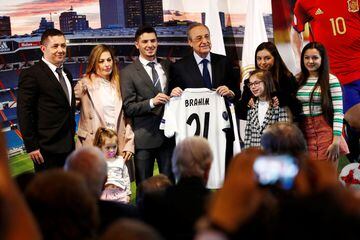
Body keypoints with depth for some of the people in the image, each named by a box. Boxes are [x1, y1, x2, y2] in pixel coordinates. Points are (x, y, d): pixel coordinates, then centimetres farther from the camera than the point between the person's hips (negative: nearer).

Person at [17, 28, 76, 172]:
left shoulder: (67, 74, 15)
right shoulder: (31, 75, -11)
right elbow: (24, 113, -14)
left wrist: (72, 137, 16)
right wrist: (31, 146, -16)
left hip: (68, 147, 8)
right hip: (47, 149, -8)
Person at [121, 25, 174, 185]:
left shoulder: (167, 66, 12)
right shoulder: (128, 73, -2)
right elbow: (128, 108, -8)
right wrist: (152, 102, -21)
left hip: (168, 134, 4)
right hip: (144, 137, -4)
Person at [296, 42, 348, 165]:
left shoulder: (331, 80, -5)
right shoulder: (299, 80, 11)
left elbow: (338, 112, -8)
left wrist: (336, 141, -14)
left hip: (325, 132, -4)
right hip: (304, 132, 4)